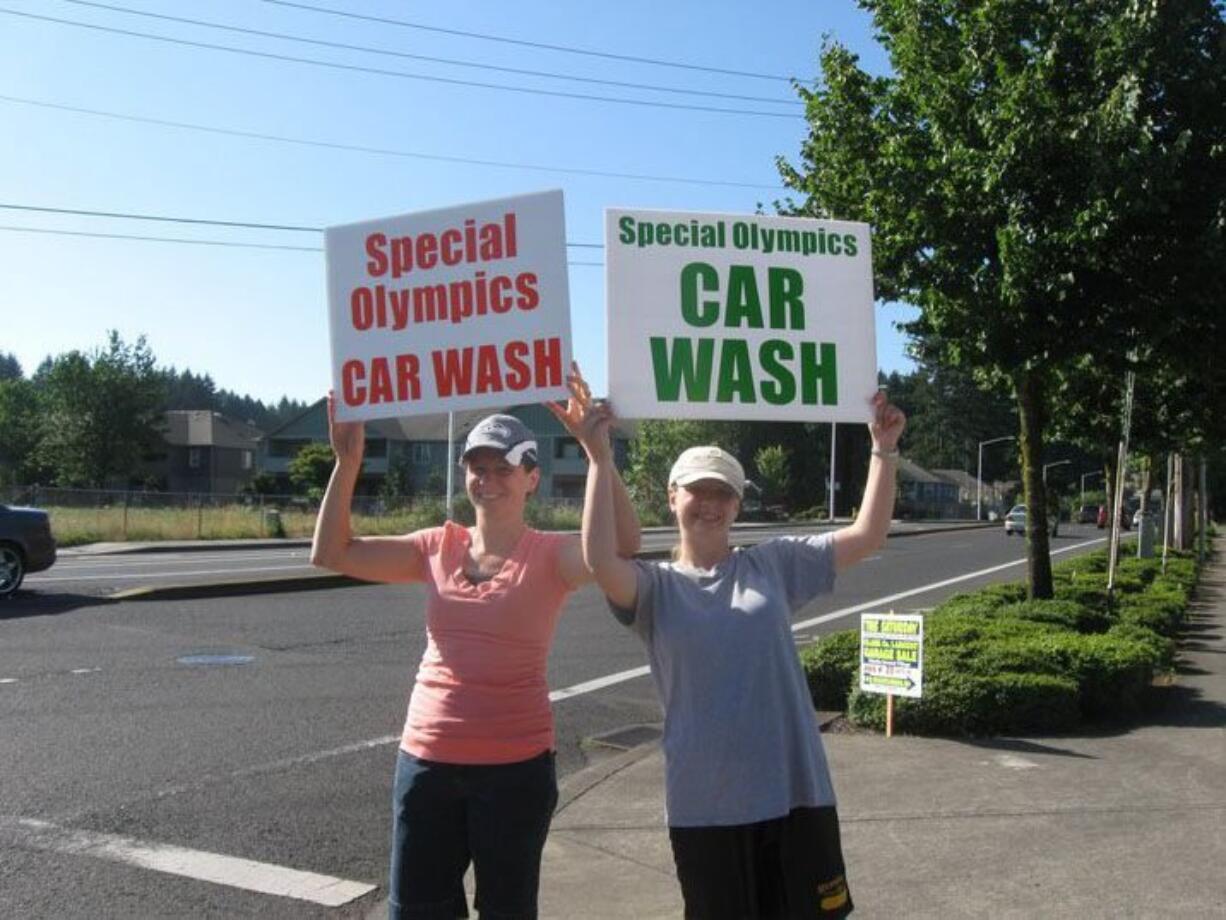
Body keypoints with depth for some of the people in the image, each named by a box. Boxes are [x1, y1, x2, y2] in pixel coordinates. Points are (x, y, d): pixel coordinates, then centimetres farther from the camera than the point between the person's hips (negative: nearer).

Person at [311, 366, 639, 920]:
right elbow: (331, 553, 2)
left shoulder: (550, 556, -8)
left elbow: (622, 544, -27)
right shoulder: (438, 547, 3)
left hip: (515, 764, -3)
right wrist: (347, 462, -8)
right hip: (427, 758, 4)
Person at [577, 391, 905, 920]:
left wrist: (883, 450, -1)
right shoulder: (656, 588, -1)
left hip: (796, 792, 2)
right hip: (704, 806, -1)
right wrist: (600, 460, -22)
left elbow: (867, 535, 5)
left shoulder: (773, 565, 6)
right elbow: (601, 562, -22)